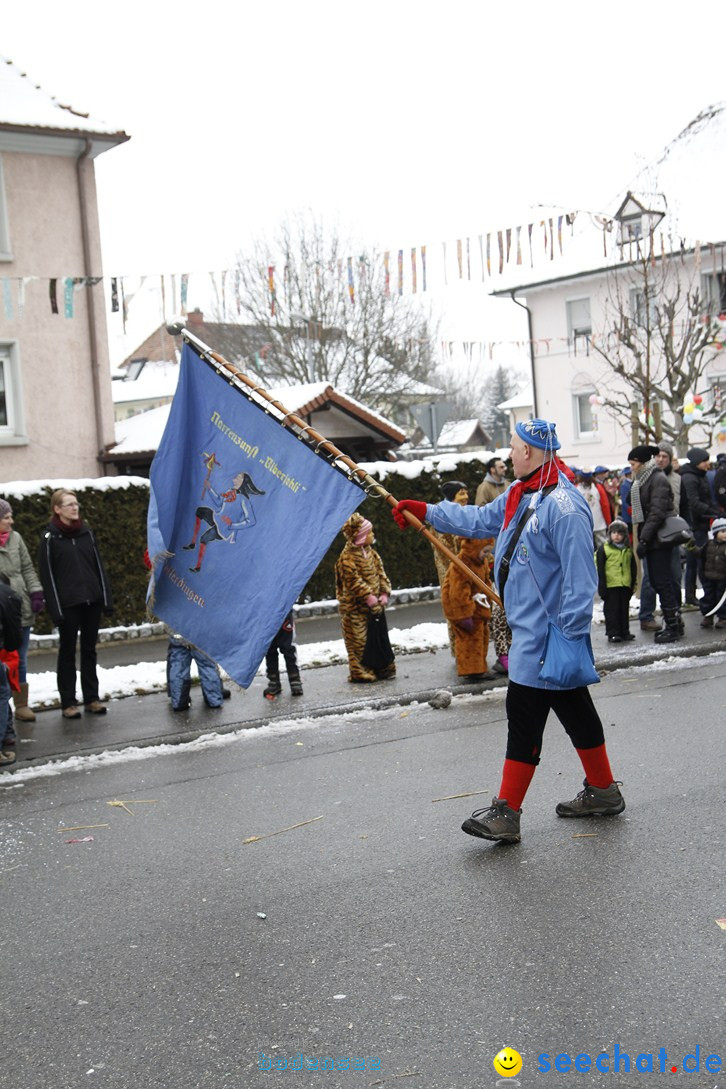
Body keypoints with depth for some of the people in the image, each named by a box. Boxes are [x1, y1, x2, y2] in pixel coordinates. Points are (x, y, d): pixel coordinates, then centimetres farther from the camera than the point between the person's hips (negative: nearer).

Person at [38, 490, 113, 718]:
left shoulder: (86, 533, 8)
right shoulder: (51, 538, -5)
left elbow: (99, 567, 10)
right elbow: (47, 575, -7)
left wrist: (107, 599, 4)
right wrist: (55, 610, -13)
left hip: (91, 601, 4)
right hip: (68, 604, -4)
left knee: (89, 650, 10)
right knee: (67, 652, 5)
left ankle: (92, 698, 17)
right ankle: (68, 702, 10)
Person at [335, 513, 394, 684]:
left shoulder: (370, 552, 10)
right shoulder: (347, 557, -16)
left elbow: (380, 573, 10)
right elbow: (354, 582, -20)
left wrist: (384, 594, -3)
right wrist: (370, 599, -21)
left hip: (374, 604, 8)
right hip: (356, 608, -8)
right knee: (359, 641, -3)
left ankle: (382, 668, 25)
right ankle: (359, 672, 4)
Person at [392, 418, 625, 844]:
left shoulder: (563, 505, -21)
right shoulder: (521, 494, 11)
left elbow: (580, 577, -23)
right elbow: (481, 520, 27)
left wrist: (570, 634, -23)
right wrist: (426, 512, 28)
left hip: (547, 634, -10)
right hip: (532, 628, 10)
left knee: (525, 715, -6)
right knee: (573, 708, 17)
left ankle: (506, 814, 1)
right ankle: (603, 792, 29)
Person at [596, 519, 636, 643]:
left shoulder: (628, 550, 10)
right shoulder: (604, 549, -3)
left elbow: (633, 568, 16)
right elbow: (600, 569, -5)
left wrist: (633, 584, 11)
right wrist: (602, 586, -10)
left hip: (625, 585, 4)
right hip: (611, 585, -4)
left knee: (624, 609, 12)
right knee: (611, 609, 0)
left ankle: (624, 632, 20)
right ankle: (612, 633, 5)